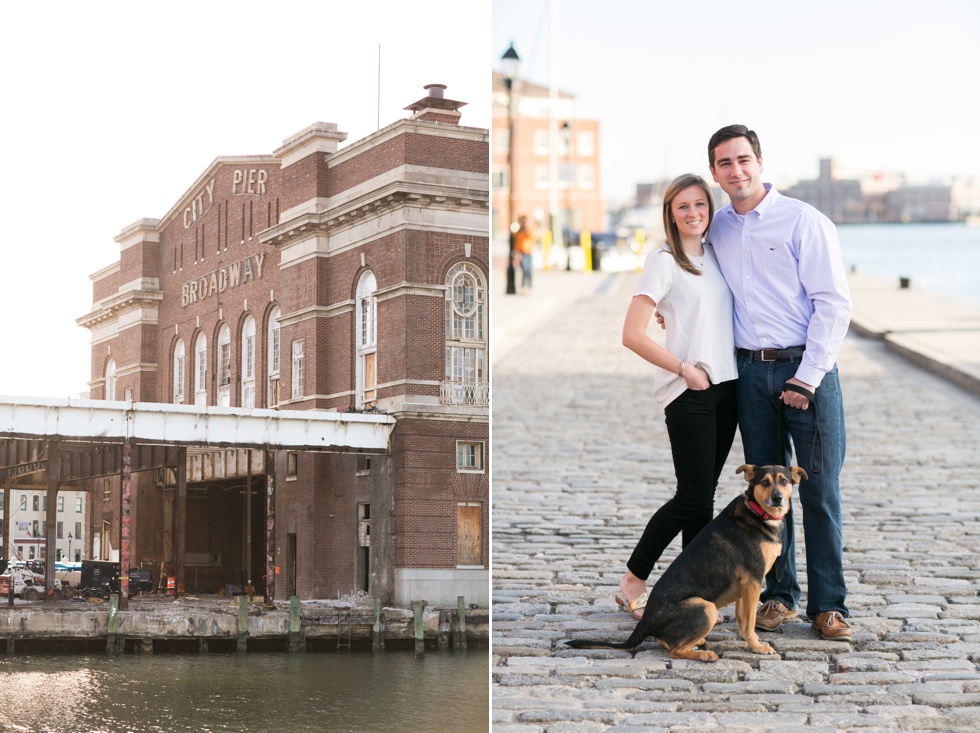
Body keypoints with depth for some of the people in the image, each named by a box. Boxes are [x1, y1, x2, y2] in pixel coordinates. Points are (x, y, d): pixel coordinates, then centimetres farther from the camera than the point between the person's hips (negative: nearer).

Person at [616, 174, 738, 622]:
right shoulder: (664, 262, -9)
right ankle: (631, 584, 8)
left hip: (725, 386, 7)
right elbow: (632, 335, -14)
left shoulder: (714, 255, 12)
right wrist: (685, 370, -13)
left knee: (704, 497, 9)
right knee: (693, 498, -6)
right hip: (689, 393, -7)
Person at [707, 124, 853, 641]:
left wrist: (807, 379, -13)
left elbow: (833, 303, -9)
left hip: (807, 369, -4)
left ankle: (828, 604, 5)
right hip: (750, 371, 4)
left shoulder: (803, 221, -5)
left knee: (820, 491, -2)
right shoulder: (716, 231, 10)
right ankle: (779, 595, 17)